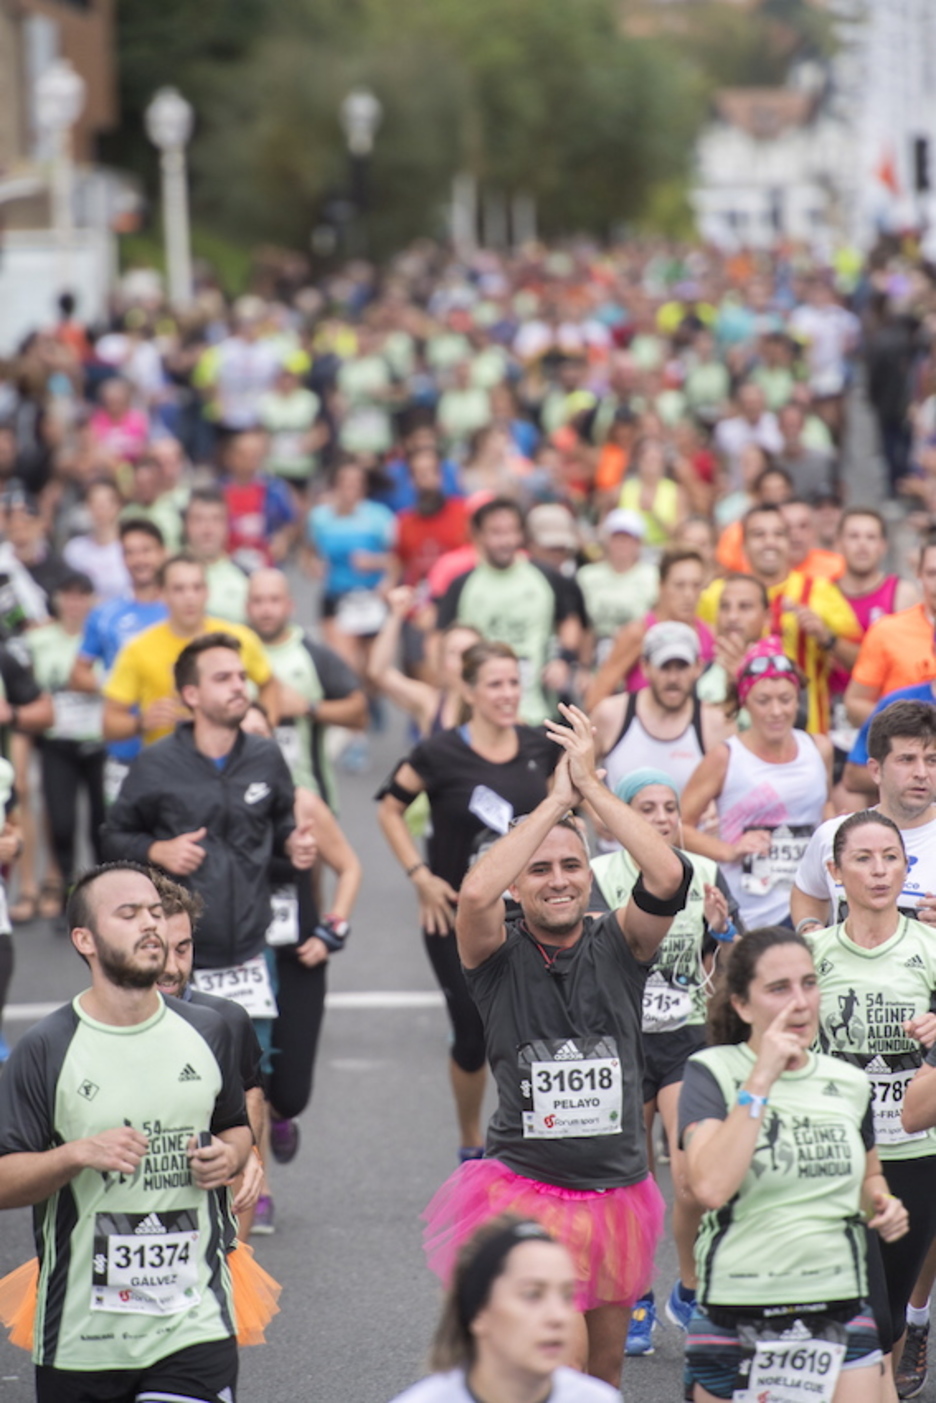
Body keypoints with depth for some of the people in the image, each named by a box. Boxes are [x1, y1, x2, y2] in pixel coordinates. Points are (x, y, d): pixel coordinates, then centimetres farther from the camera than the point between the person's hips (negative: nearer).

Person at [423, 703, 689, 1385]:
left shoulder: (617, 946, 1)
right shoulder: (501, 957, -4)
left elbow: (669, 876, -18)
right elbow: (475, 893, -26)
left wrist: (592, 785, -16)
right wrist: (556, 799, -20)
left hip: (615, 1194, 3)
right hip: (523, 1193, -3)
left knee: (603, 1370, 14)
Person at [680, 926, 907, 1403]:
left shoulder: (848, 1083, 9)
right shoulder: (711, 1072, -5)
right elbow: (710, 1186, -21)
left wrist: (882, 1203, 5)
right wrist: (761, 1078, -19)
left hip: (841, 1307, 3)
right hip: (737, 1314, -3)